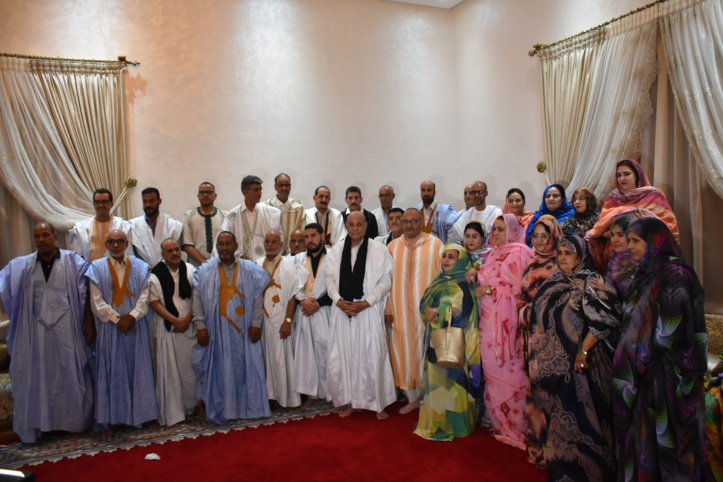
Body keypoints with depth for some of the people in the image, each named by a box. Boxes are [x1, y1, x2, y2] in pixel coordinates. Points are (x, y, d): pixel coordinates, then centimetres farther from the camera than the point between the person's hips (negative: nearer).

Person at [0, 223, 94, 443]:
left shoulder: (73, 262, -3)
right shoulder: (21, 265, 3)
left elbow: (84, 295, -2)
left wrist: (88, 324, -3)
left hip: (66, 330, -2)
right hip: (35, 331, 2)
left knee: (69, 375, 8)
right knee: (34, 378, 9)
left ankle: (75, 421, 24)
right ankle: (33, 425, 24)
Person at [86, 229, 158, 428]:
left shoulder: (139, 266, 5)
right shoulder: (97, 268, 2)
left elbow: (145, 295, -1)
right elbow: (97, 300, -4)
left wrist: (132, 316, -15)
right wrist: (117, 319, -12)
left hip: (136, 326, 1)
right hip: (110, 328, -1)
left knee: (137, 369, 6)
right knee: (113, 371, 4)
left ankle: (138, 412, 16)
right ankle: (115, 414, 14)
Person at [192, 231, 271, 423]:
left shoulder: (250, 270, 3)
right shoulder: (204, 271, 3)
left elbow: (257, 298, 1)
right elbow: (197, 300, 0)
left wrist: (256, 324, -4)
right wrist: (200, 326, -6)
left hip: (243, 330, 0)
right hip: (216, 330, 0)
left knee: (245, 367, 6)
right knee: (219, 369, 5)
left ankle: (248, 407, 20)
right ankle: (221, 410, 17)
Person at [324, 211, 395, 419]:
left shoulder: (379, 250, -1)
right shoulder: (335, 251, 9)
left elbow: (385, 281, -3)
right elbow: (330, 279, 7)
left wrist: (366, 302, -12)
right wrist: (338, 300, -9)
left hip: (369, 311, -3)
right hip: (342, 312, 3)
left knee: (372, 357, 0)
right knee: (342, 357, 6)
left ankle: (378, 403, 17)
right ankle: (349, 401, 22)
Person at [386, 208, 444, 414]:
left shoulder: (435, 244, -3)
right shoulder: (393, 246, 6)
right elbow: (388, 279, 6)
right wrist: (388, 308, 2)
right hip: (400, 310, 3)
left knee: (425, 353, 6)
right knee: (403, 354, 9)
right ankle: (412, 397, 25)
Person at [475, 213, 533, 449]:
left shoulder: (518, 253, -8)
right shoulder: (494, 253, 16)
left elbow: (517, 288, -14)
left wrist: (488, 290, -12)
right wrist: (477, 276, 3)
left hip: (506, 319, -7)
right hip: (489, 318, 7)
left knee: (509, 370, -2)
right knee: (492, 367, 10)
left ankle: (516, 424, 10)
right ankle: (500, 420, 23)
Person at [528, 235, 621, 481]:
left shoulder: (592, 283, -7)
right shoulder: (553, 283, 13)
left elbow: (603, 319, -16)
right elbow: (540, 314, 17)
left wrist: (584, 350, -20)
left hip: (579, 361, -6)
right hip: (554, 361, 6)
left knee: (581, 414, -1)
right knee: (559, 415, 13)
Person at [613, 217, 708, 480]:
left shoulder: (674, 274, -14)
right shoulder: (647, 273, 12)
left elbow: (670, 332, -19)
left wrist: (644, 356, -12)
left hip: (665, 374, -8)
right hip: (643, 371, 8)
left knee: (664, 437, 2)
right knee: (644, 434, 14)